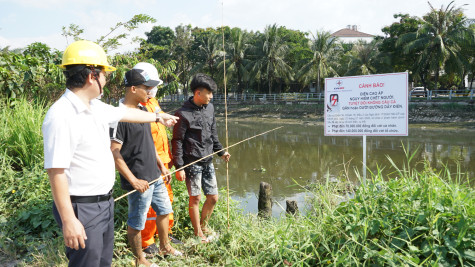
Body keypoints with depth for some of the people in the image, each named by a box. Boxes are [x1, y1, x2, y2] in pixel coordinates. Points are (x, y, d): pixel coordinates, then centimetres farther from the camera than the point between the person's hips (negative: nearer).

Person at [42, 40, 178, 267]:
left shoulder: (96, 108, 5)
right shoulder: (62, 116, -23)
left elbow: (126, 113, 23)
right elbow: (55, 172, -25)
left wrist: (158, 117, 37)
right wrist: (68, 220, -24)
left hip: (105, 202, 9)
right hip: (82, 209, -9)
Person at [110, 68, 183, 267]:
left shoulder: (143, 110, 8)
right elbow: (113, 152, -22)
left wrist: (161, 165, 20)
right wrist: (133, 180, -23)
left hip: (155, 176, 9)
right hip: (139, 181, -9)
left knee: (164, 210, 23)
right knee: (136, 223, 9)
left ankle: (165, 247, 44)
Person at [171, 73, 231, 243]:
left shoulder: (210, 108, 7)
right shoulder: (183, 114, -14)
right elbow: (177, 142, -11)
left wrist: (221, 151, 21)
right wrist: (178, 167, -14)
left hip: (208, 162, 7)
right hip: (192, 163, -7)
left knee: (213, 197, 11)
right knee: (195, 198, 4)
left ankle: (203, 227, 33)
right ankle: (198, 234, 21)